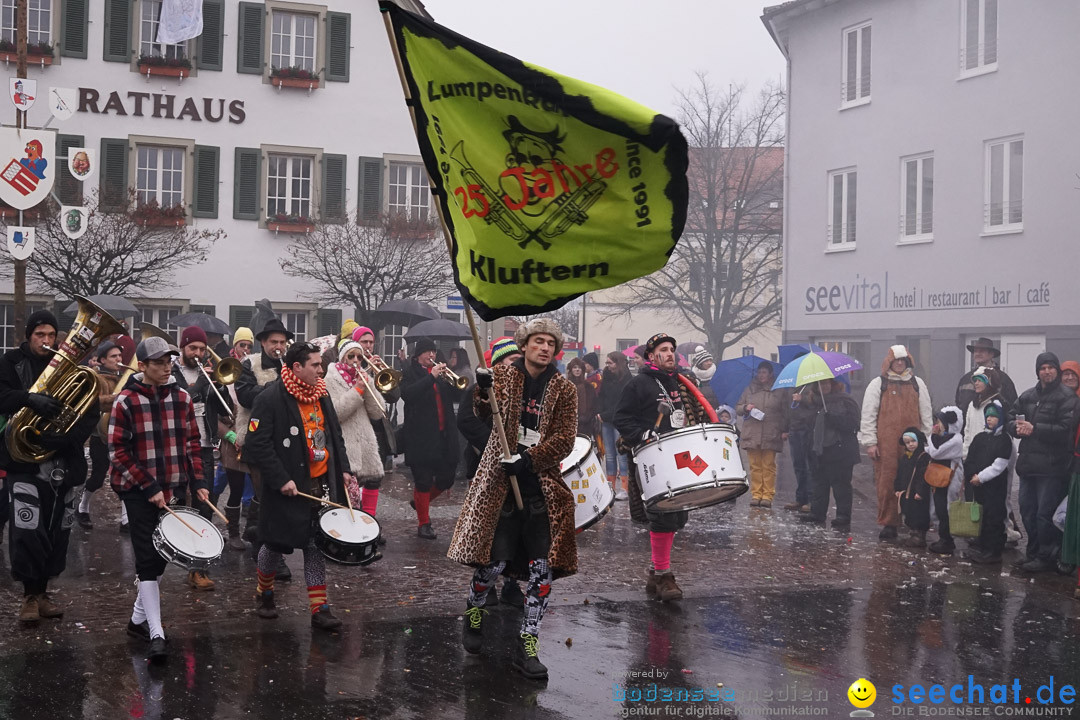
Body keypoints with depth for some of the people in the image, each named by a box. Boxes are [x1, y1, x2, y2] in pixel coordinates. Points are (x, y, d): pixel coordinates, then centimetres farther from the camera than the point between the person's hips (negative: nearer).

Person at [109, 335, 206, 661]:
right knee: (148, 559, -7)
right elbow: (118, 452, -10)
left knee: (162, 555, 11)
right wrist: (149, 488, -15)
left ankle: (138, 619, 28)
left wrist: (198, 481, 1)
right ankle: (156, 634, -8)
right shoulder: (126, 401, -9)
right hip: (139, 492, -5)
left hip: (173, 488, 5)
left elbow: (193, 442, 12)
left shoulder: (181, 397, 4)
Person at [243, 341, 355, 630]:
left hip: (321, 485, 6)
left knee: (317, 545, 6)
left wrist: (344, 469, 8)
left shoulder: (321, 395, 10)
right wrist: (281, 479, -20)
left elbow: (335, 436, 19)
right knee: (277, 543, 8)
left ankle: (319, 609, 8)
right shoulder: (271, 398, -14)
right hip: (289, 488, -6)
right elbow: (257, 444, -17)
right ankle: (263, 594, 33)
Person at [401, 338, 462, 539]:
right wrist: (432, 377, -22)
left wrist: (449, 380, -11)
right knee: (423, 480, -2)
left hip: (444, 434, 5)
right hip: (421, 435, -5)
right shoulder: (410, 373, 1)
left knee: (446, 479, 7)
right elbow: (407, 394, -19)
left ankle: (420, 502, 33)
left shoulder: (439, 370, 16)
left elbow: (456, 396, 9)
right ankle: (423, 524, 8)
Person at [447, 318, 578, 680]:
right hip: (500, 484, -1)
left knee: (542, 568, -3)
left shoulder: (564, 390, 5)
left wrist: (528, 459, -17)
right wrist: (484, 391, -30)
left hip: (542, 486, 2)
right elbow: (485, 415, -8)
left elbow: (564, 440, -3)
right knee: (494, 561, -4)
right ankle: (473, 614, 28)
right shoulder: (504, 374, 5)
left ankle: (527, 647, 8)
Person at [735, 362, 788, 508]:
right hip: (752, 434, 2)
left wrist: (785, 430, -4)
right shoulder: (750, 389, 14)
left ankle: (767, 495, 2)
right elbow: (737, 408, 18)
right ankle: (755, 494, 7)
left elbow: (785, 412, 5)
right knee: (755, 466, 1)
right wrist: (745, 407, -3)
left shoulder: (779, 390, 7)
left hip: (771, 435, -2)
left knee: (769, 466, -2)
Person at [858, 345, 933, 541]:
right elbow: (868, 414, 4)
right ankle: (888, 524, 3)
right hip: (886, 444, -2)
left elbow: (926, 413, 17)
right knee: (887, 484, -4)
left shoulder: (917, 384, 15)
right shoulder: (878, 384, 8)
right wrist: (870, 442, -2)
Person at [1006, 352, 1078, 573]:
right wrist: (1017, 427, -7)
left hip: (1052, 466, -7)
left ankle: (1046, 557, 5)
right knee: (1027, 511, 13)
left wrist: (1034, 429, -18)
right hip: (1028, 463, 7)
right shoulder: (1027, 396, 15)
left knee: (1045, 513, -6)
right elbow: (1010, 419, 15)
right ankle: (1033, 552, 26)